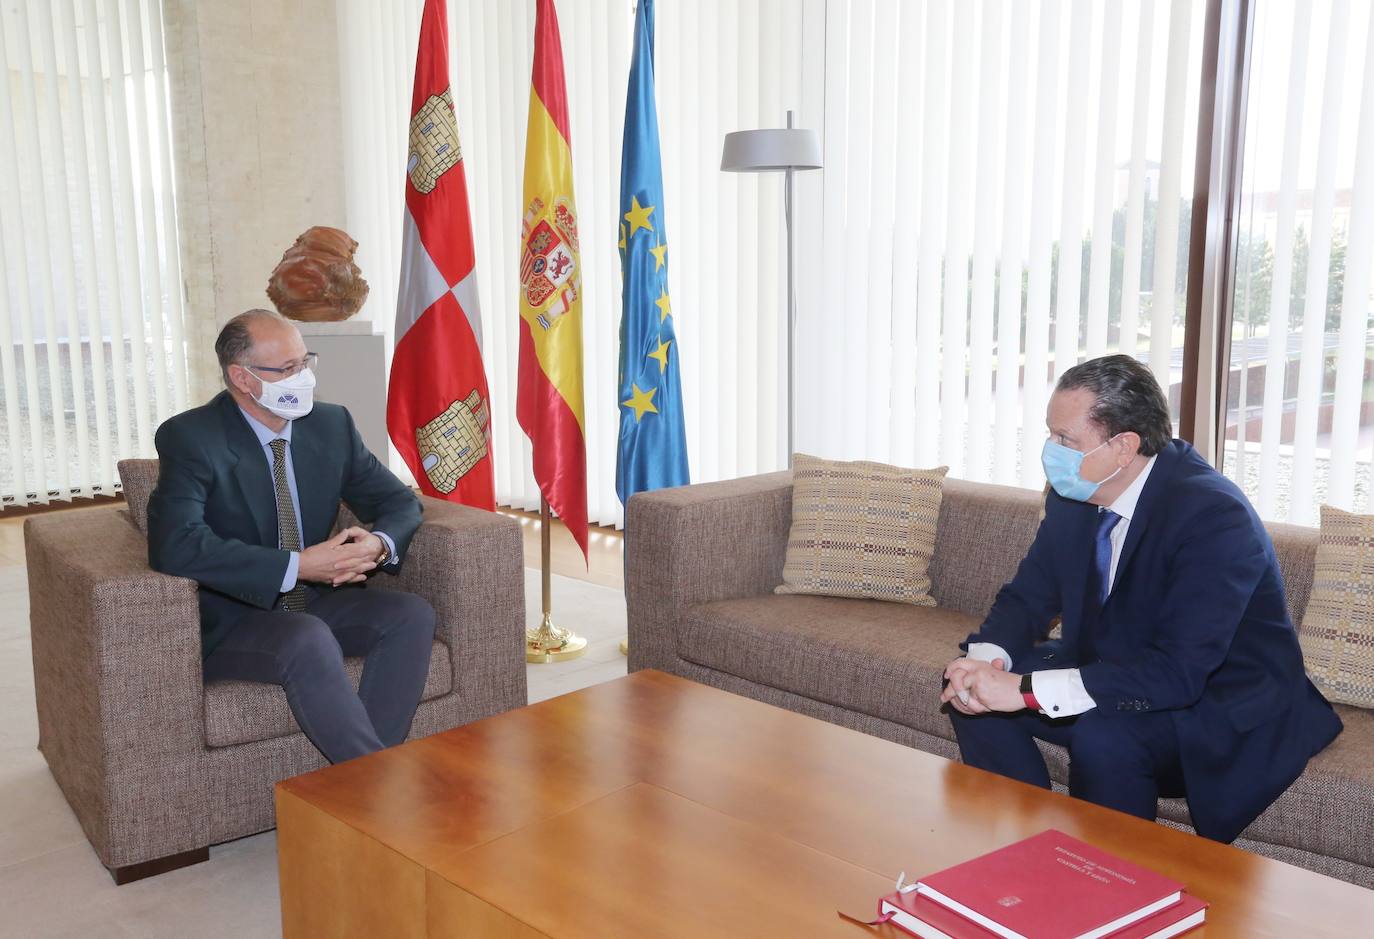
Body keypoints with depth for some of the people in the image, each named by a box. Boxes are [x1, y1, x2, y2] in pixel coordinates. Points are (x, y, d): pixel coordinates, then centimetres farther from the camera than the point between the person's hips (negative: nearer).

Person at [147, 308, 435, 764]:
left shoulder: (331, 424, 3)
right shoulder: (189, 437, -14)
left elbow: (399, 502, 9)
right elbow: (176, 546, -29)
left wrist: (379, 543, -16)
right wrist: (297, 565, -31)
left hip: (314, 604, 6)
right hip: (229, 619, -6)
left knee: (411, 614, -18)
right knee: (308, 639, -35)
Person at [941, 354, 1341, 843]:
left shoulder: (1213, 514, -29)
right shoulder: (1074, 493, -6)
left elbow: (1177, 673, -36)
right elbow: (1028, 595, 2)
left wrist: (1024, 689, -39)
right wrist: (985, 659, -21)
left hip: (1224, 705, -7)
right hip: (1115, 669, 7)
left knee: (1104, 737, -35)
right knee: (972, 687, -5)